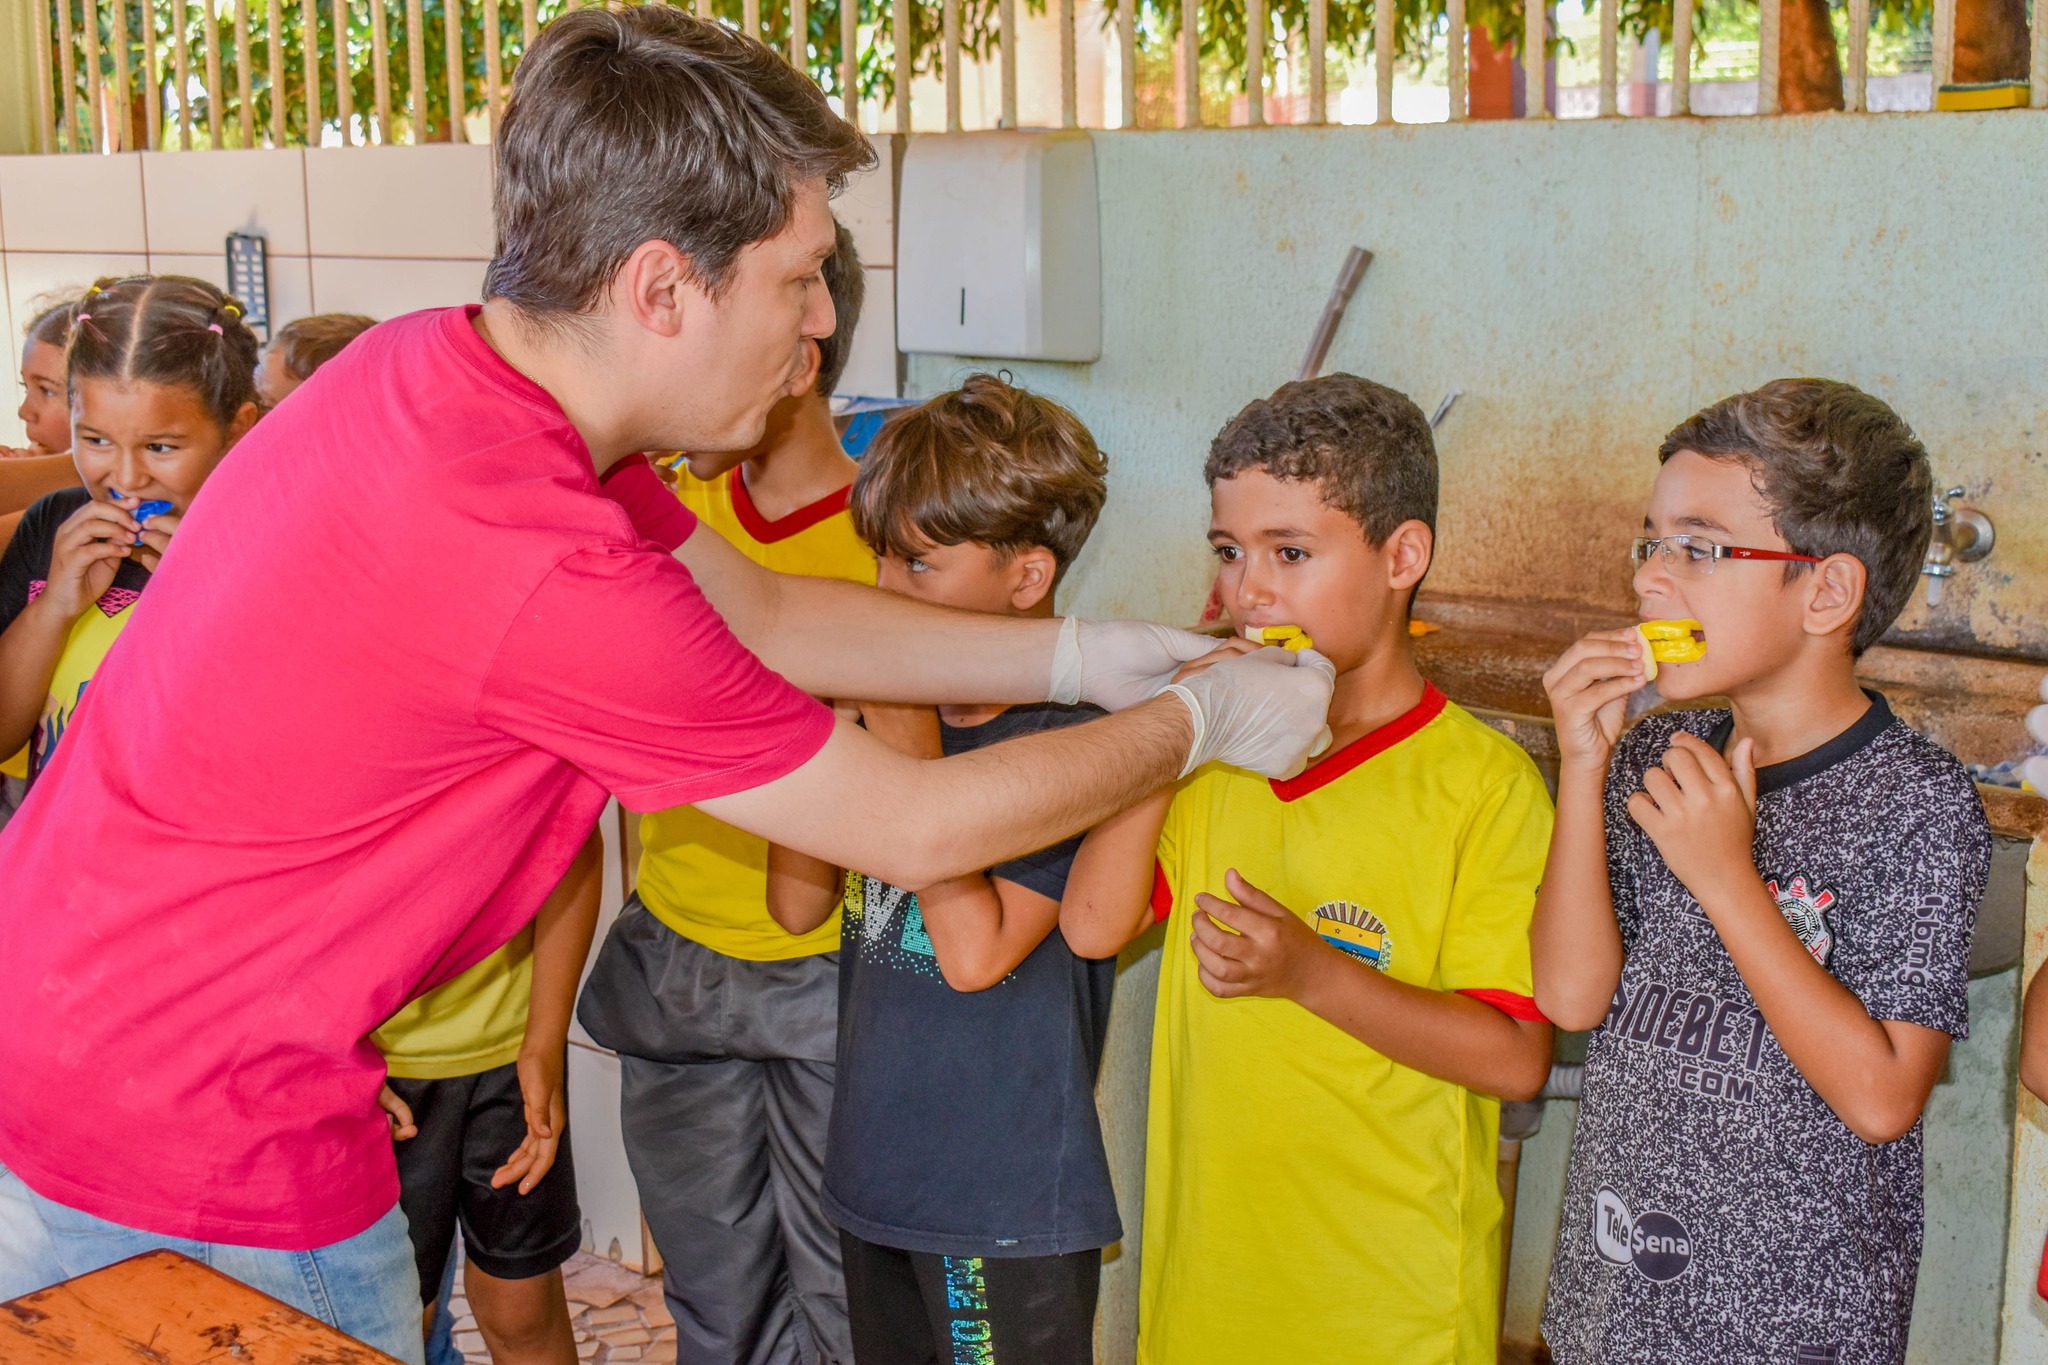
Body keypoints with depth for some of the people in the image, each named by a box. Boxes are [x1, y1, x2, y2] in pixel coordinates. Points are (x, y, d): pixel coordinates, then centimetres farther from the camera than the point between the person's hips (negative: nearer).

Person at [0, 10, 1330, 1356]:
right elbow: (915, 828, -19)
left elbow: (765, 612, 8)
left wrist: (1078, 654, 7)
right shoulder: (539, 562, -32)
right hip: (192, 1150, -8)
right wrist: (1202, 721, -4)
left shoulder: (438, 368, -3)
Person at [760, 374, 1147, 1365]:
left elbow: (975, 951, -24)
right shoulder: (895, 705, 1)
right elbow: (797, 904, 5)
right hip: (878, 1172, 7)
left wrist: (911, 750, -22)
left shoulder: (1074, 734, -17)